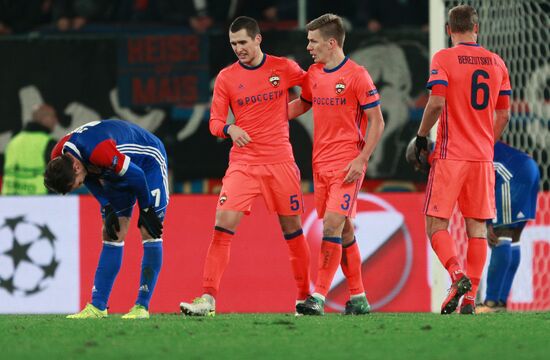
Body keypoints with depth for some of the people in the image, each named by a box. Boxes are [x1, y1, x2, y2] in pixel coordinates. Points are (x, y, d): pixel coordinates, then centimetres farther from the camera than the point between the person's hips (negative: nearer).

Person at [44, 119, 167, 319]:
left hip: (149, 161, -7)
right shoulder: (58, 158, -16)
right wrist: (108, 210, -9)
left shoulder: (100, 151, -41)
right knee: (111, 234, 2)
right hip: (118, 170, 7)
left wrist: (146, 210, -15)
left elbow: (136, 176, -28)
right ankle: (97, 306, 0)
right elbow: (92, 180, 1)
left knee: (150, 233, -13)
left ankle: (142, 307, -13)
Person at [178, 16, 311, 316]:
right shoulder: (226, 78, 2)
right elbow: (215, 122, 1)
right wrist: (230, 129, -19)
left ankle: (305, 297, 20)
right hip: (243, 164, 0)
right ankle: (208, 298, -15)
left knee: (292, 229, 6)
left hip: (280, 161, 0)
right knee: (223, 224, -13)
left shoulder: (284, 68, 1)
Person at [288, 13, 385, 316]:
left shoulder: (356, 75, -10)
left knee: (333, 223, -15)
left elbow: (377, 122, -8)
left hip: (347, 164, -7)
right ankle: (358, 299, 17)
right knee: (343, 230, 10)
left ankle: (319, 297, -18)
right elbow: (302, 104, 28)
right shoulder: (314, 74, 10)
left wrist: (361, 159, -16)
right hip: (321, 163, 7)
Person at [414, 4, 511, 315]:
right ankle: (470, 297, 2)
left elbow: (436, 103, -16)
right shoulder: (496, 62, 9)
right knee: (477, 228, 7)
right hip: (483, 156, 4)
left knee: (437, 225, 1)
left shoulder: (443, 59, -6)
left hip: (450, 155, -4)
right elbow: (503, 116, 12)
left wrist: (421, 137, -1)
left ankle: (458, 276, -22)